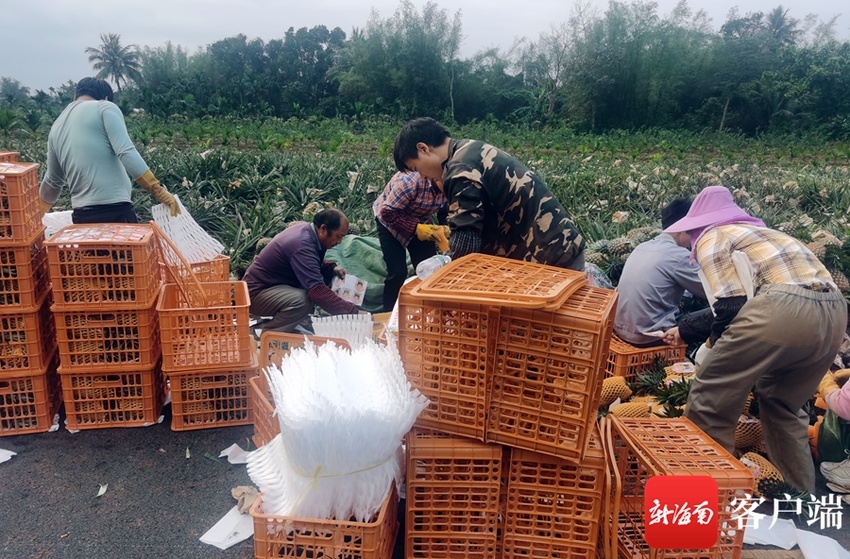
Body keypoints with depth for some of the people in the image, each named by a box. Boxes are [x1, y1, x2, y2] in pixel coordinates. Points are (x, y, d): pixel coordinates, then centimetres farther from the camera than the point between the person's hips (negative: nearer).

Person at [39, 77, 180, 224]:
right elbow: (126, 153, -12)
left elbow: (53, 181, 27)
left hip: (81, 216, 6)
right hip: (114, 210, -6)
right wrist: (159, 191, -11)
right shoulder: (105, 107, 2)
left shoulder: (56, 128, 19)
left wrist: (36, 212, 43)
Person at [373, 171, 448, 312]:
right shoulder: (411, 181, -36)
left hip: (421, 221, 6)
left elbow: (445, 211, -1)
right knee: (398, 272, -13)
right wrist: (415, 229, -35)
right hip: (389, 221, -5)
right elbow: (387, 212, -29)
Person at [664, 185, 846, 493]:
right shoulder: (757, 230, 33)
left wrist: (715, 348, 12)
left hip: (783, 310, -9)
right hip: (834, 313, 9)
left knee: (708, 400, 2)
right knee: (782, 406, 28)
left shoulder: (711, 237, 9)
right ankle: (803, 496, 35)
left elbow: (730, 304, -4)